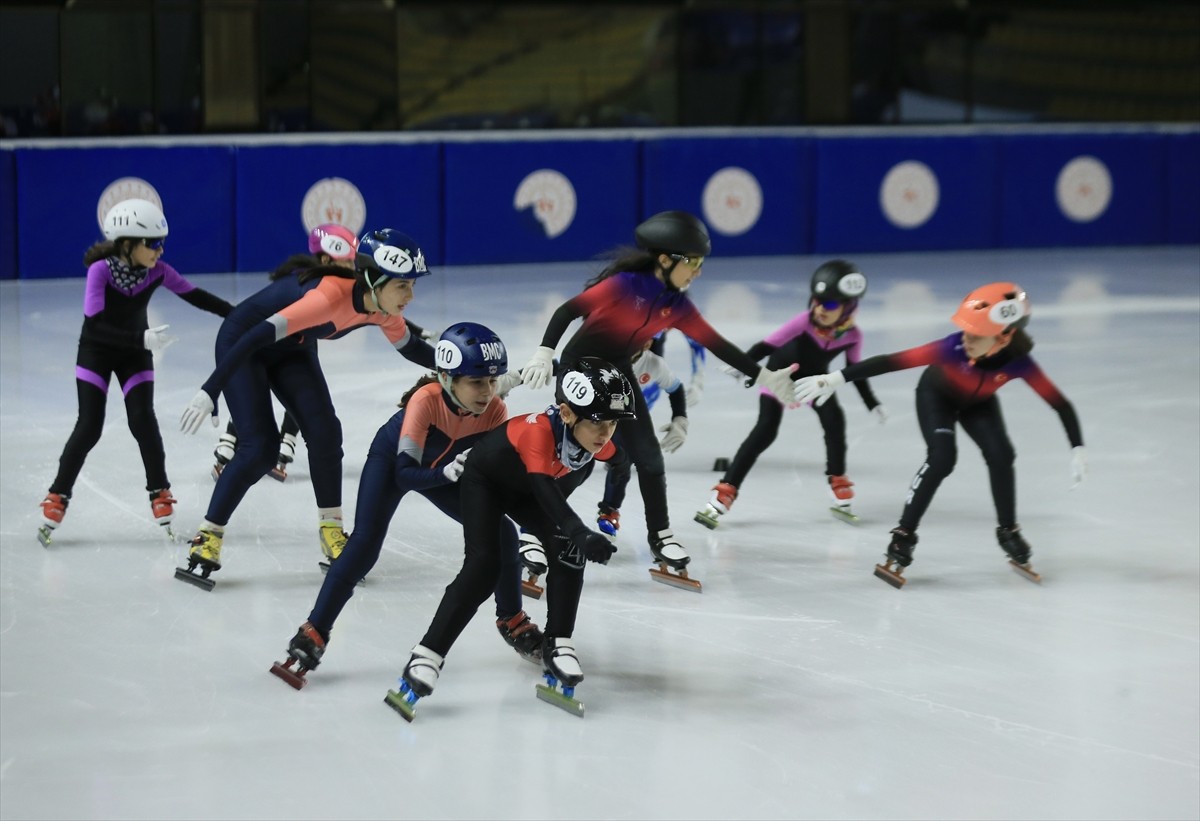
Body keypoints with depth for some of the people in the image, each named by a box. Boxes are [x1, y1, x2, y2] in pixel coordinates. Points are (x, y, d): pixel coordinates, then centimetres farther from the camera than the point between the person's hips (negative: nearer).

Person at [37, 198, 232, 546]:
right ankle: (57, 499, 7)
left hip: (135, 355, 3)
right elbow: (95, 326, -32)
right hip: (96, 353, -3)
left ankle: (160, 495, 6)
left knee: (143, 421, -10)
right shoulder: (101, 269, -29)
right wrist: (143, 338, -41)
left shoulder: (157, 271, -18)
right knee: (89, 428, -7)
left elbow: (194, 296, -7)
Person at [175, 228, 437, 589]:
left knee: (324, 432, -9)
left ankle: (332, 532, 3)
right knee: (259, 449, -15)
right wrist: (209, 393, -42)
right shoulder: (331, 295, -38)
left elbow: (410, 347, 7)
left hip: (292, 349, 7)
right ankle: (207, 539, -3)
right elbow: (258, 336, -40)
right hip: (242, 343, -7)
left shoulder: (383, 307, -15)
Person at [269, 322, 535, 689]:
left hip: (446, 468, 4)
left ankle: (512, 622, 15)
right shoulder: (426, 400, -39)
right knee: (365, 544, -20)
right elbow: (405, 474, -39)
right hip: (392, 458, -4)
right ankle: (313, 635, -15)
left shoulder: (495, 410, -27)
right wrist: (447, 472, -56)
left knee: (501, 533, -7)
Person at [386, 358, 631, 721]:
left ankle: (558, 647, -4)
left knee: (568, 552, -13)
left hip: (526, 491, 6)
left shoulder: (599, 439, -23)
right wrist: (582, 534, -69)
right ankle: (426, 659, -21)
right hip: (485, 481, -6)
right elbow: (546, 492, -56)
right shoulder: (537, 432, -43)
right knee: (484, 565, -21)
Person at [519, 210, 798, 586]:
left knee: (648, 455, 4)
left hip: (618, 373, 6)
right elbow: (569, 310, -24)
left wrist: (763, 376, -1)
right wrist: (544, 353, -34)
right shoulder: (625, 285, -25)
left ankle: (660, 536, 17)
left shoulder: (677, 305, -5)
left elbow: (716, 344, 0)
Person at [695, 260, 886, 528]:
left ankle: (839, 485, 5)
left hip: (814, 376, 3)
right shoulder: (805, 322, -35)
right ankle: (725, 492, -12)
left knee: (834, 421, -16)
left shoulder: (852, 335, -22)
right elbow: (767, 345, -37)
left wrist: (873, 404, -1)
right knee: (765, 431, -13)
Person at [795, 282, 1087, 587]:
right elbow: (891, 361, -44)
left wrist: (1078, 448, -32)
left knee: (1001, 456, -15)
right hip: (937, 395, -2)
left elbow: (1060, 404, -28)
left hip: (978, 403, 3)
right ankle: (902, 538, -13)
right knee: (942, 457, -23)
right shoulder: (955, 348, -42)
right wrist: (835, 378, -46)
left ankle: (1009, 533, 9)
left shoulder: (1018, 363, -37)